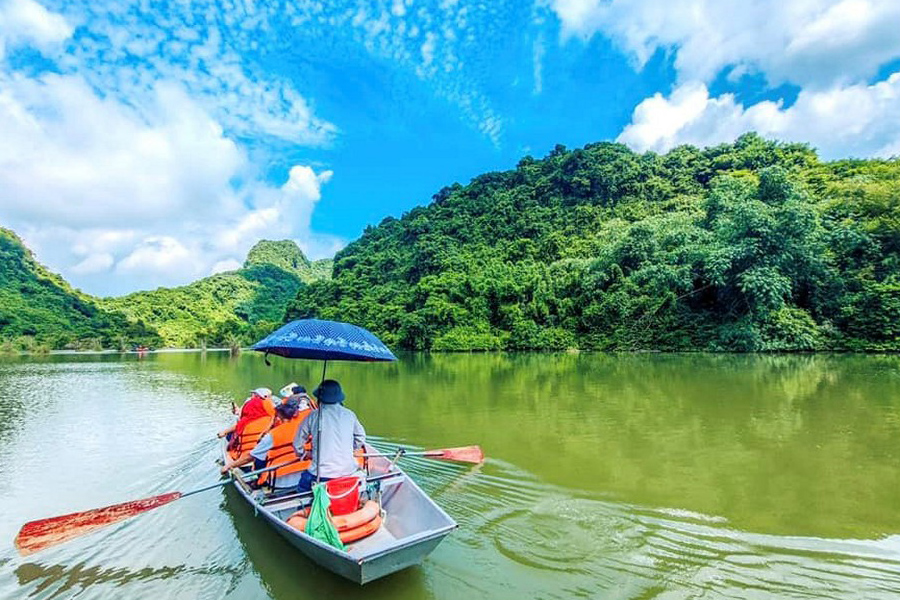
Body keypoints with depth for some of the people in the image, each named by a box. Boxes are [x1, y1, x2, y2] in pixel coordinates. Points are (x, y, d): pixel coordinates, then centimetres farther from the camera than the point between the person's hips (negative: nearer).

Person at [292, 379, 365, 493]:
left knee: (302, 488, 23)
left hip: (322, 473, -1)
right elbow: (360, 438, 15)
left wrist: (302, 454, 30)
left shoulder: (313, 416, -1)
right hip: (348, 470, 1)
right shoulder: (350, 415, 3)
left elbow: (298, 442, 9)